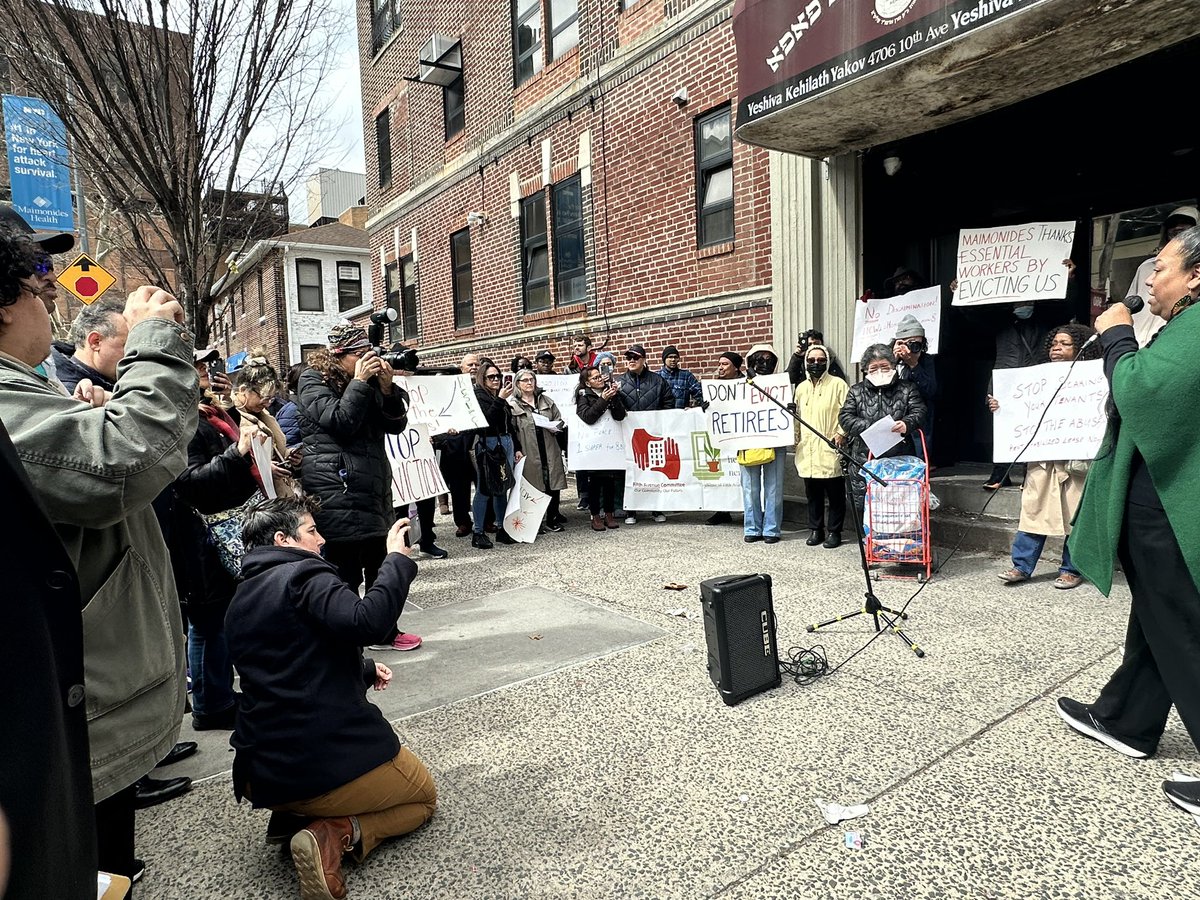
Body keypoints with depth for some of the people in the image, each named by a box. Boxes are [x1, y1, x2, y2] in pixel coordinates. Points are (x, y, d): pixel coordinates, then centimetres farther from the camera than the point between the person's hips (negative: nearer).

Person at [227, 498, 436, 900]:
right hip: (332, 758, -8)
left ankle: (298, 817, 9)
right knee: (424, 795, 18)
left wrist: (365, 670, 24)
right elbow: (367, 622, -32)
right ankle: (337, 834, -7)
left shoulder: (240, 602, 15)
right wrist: (397, 558, -22)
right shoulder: (304, 576, -13)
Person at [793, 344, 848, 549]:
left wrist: (841, 433, -17)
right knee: (812, 493, 11)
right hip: (807, 452, 5)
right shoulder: (801, 388, 15)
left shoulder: (838, 384, -2)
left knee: (835, 494, 3)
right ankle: (815, 529, 22)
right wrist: (795, 441, 15)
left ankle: (834, 531, 13)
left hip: (831, 451, -5)